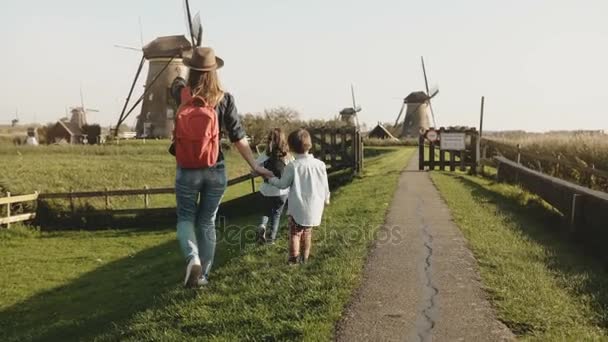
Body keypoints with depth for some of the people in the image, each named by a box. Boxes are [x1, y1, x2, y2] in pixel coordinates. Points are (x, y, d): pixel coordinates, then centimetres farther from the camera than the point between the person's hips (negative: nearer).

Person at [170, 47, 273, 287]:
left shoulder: (182, 94, -4)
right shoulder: (224, 99, -8)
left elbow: (177, 82, 22)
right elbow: (238, 138, -7)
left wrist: (194, 66, 39)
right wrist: (255, 166, 0)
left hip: (187, 171, 0)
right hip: (215, 171, 0)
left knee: (185, 218, 16)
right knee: (207, 222, 14)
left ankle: (193, 259, -10)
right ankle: (203, 274, 20)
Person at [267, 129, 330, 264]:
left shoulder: (292, 166, -15)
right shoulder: (320, 164, -5)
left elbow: (283, 184, -6)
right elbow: (325, 185, 4)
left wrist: (271, 179, 13)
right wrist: (326, 199, 22)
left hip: (298, 209, -4)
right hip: (314, 208, 4)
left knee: (295, 233, 10)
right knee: (307, 233, 19)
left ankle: (294, 258, 7)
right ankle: (305, 257, 27)